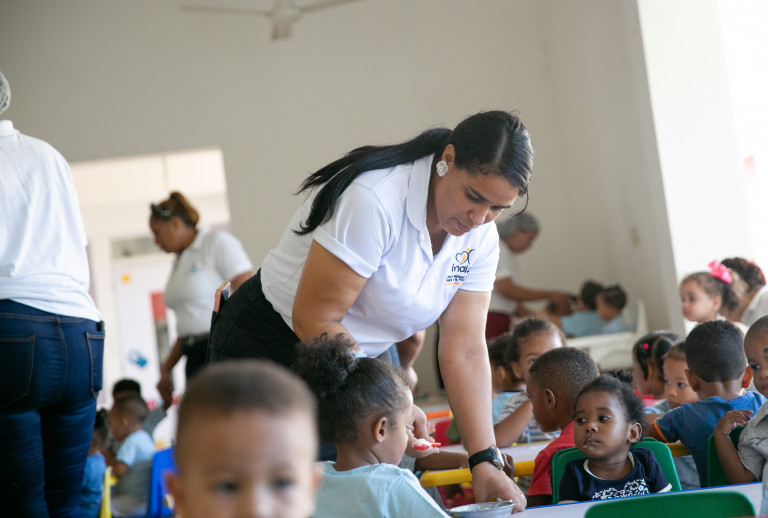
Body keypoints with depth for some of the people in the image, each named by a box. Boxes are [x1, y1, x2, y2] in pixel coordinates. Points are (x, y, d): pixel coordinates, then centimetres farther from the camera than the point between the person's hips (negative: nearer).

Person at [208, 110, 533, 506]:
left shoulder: (480, 237, -6)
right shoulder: (374, 199, -29)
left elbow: (464, 351, -8)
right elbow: (314, 320, -27)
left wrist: (485, 461, -16)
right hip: (266, 350, -7)